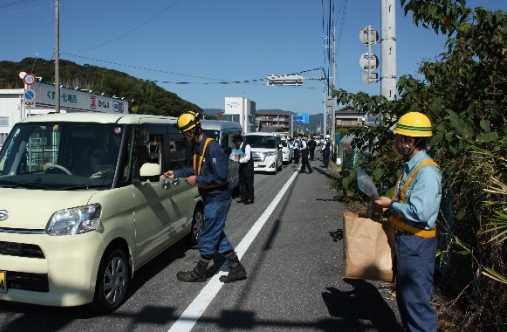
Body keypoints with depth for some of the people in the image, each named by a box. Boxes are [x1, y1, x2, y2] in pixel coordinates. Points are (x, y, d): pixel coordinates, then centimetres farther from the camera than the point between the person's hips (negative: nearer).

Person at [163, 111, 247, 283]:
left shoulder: (212, 148, -22)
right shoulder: (198, 147, 8)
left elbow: (221, 177, -25)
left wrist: (197, 180, -18)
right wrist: (176, 173, 17)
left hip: (218, 199, -10)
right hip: (211, 198, 10)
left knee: (208, 237, 4)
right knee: (217, 235, 15)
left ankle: (200, 272, 20)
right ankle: (236, 269, 23)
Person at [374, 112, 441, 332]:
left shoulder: (427, 171, -23)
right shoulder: (410, 166, 8)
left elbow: (419, 212, -30)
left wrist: (391, 204, -17)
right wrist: (392, 206, 5)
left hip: (417, 244, -10)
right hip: (404, 239, 10)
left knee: (416, 300, 0)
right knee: (404, 295, 22)